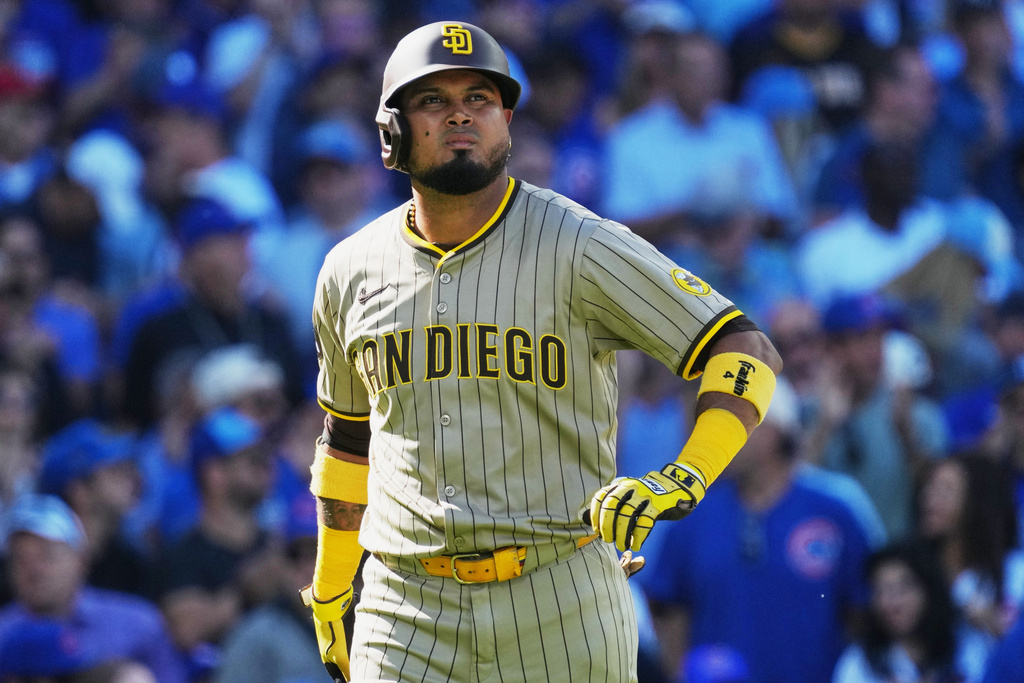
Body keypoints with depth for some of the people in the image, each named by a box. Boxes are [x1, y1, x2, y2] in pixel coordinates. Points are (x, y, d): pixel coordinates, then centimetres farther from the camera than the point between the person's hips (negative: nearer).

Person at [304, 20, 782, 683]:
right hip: (407, 615, 3)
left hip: (563, 611, -3)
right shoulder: (351, 270, 9)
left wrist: (683, 478, -25)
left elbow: (747, 351, -9)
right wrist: (330, 593, 29)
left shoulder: (579, 248, -6)